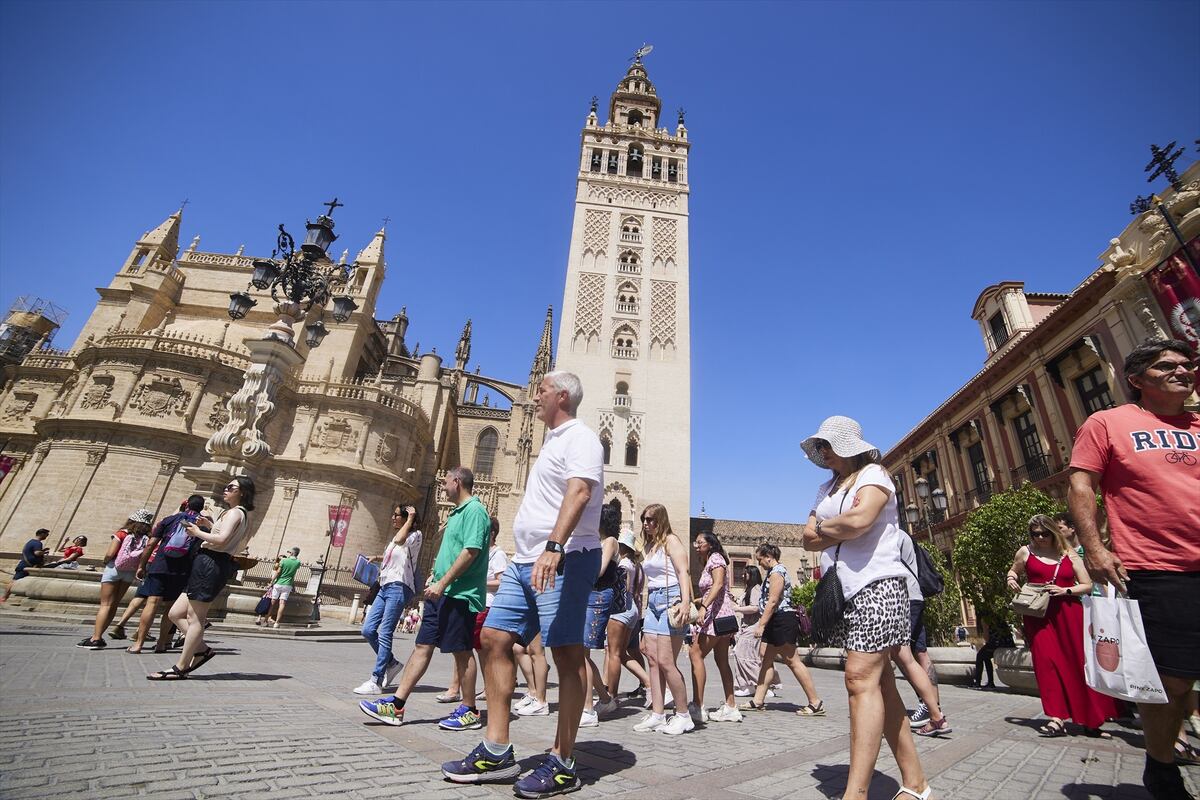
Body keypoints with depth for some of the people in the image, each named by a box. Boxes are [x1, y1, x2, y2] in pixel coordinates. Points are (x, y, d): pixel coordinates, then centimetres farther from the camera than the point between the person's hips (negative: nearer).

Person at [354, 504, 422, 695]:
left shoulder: (415, 535, -3)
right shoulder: (398, 536, 22)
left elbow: (399, 540, -25)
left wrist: (410, 519, -14)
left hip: (399, 588, -9)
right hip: (384, 587, 9)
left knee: (384, 634, -8)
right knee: (368, 630, 4)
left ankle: (376, 682, -2)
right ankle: (392, 663, 19)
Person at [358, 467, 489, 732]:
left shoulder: (474, 510, -14)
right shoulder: (456, 512, 18)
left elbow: (470, 552, -22)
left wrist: (442, 583, -22)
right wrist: (434, 575, 19)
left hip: (460, 593, -10)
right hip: (441, 592, 10)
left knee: (462, 651, 1)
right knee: (423, 646, 11)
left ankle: (469, 711, 15)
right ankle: (396, 706, 18)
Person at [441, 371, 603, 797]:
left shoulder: (579, 437, -7)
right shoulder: (552, 442, 23)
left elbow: (580, 491, -25)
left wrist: (555, 547, -36)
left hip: (564, 559, -10)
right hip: (526, 560, 10)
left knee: (566, 653, -3)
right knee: (493, 638, 7)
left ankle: (562, 764, 8)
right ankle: (496, 752, 15)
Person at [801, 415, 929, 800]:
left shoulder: (873, 475, -2)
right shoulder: (828, 487, 19)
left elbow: (858, 520, -22)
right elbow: (809, 540, 9)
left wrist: (822, 526, -5)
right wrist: (842, 531, -7)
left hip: (875, 586, -8)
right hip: (843, 592, 8)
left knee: (861, 679, -14)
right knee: (879, 682, 10)